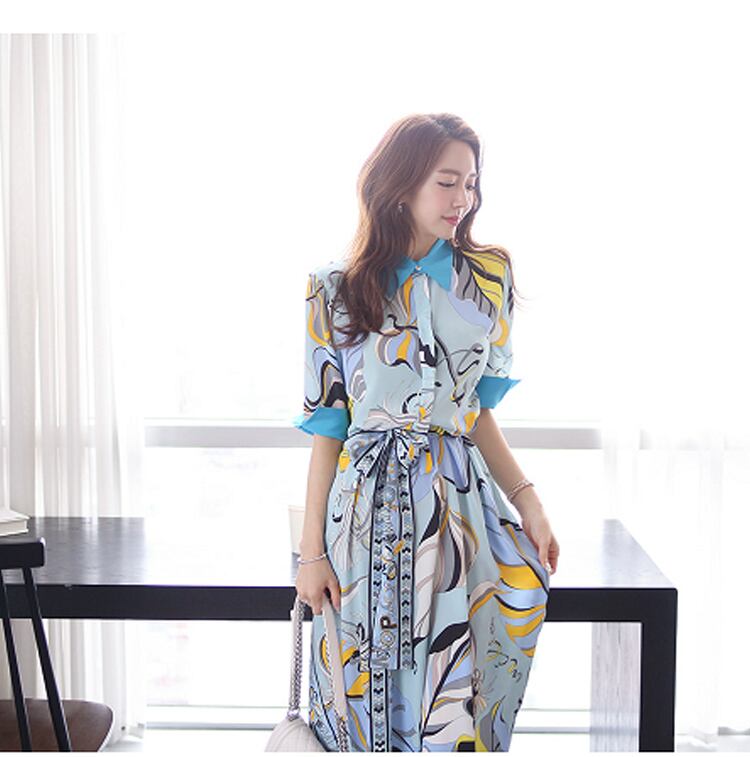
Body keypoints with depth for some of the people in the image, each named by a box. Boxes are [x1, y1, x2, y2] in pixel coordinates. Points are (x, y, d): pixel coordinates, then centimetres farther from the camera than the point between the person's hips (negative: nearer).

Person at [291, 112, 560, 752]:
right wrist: (312, 549, -1)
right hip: (370, 507, -1)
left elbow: (478, 409, 11)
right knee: (368, 693, 4)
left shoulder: (488, 278, 7)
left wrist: (525, 497, -1)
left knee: (449, 698, -1)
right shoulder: (338, 291, 0)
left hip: (461, 506, 2)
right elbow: (327, 426, 1)